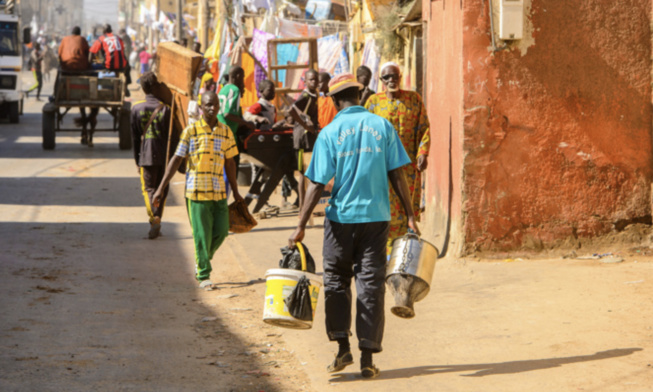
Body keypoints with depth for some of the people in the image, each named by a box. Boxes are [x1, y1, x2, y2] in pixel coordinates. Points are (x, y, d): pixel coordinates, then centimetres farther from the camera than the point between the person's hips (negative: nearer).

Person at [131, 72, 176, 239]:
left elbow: (134, 136, 2)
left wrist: (137, 159, 10)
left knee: (148, 188, 4)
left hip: (146, 156, 0)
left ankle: (154, 219, -18)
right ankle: (157, 221, 16)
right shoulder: (165, 108, -6)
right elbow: (172, 136, -5)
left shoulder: (136, 108, -3)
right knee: (162, 189, 13)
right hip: (163, 155, 0)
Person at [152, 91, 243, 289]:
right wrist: (161, 189, -6)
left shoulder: (226, 132, 7)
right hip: (196, 190, -4)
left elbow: (230, 163, 14)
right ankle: (203, 275, 9)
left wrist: (235, 192, 17)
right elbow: (176, 160, -3)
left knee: (221, 231, 2)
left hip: (219, 191, 4)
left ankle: (203, 258, 29)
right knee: (202, 234, -2)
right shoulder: (191, 131, -3)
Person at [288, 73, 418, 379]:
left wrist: (301, 226, -5)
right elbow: (397, 175, 0)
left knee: (336, 281, 15)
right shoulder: (382, 126, 1)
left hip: (341, 218, -1)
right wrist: (410, 216, 6)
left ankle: (343, 346, 8)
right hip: (376, 216, 1)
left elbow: (317, 184, -8)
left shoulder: (329, 133, -4)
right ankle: (367, 358, 3)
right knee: (371, 285, 4)